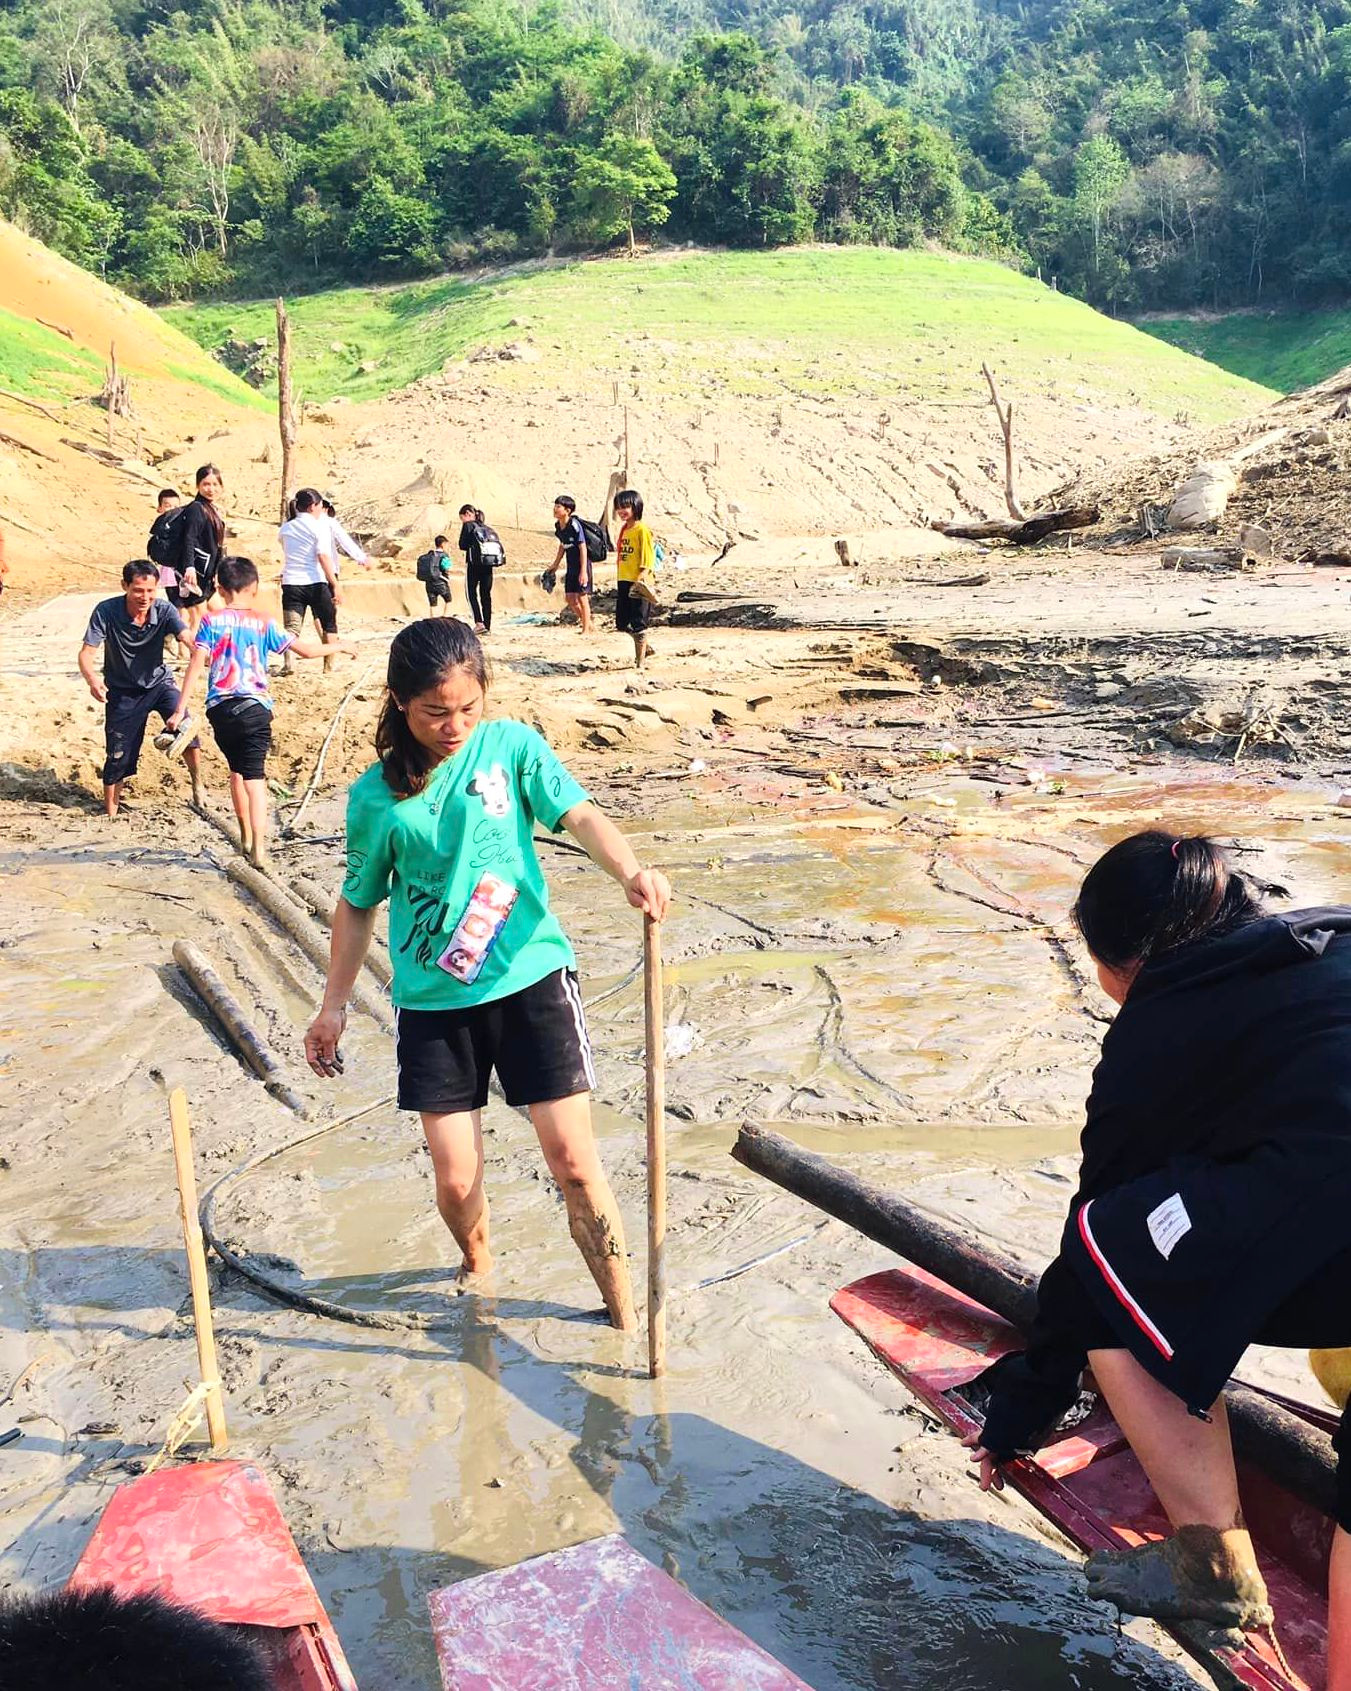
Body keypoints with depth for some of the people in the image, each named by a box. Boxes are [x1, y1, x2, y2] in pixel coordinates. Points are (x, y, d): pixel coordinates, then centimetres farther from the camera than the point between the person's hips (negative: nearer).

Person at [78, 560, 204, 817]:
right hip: (122, 691, 0)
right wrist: (92, 679, -45)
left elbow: (187, 639, -35)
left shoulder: (164, 610, -20)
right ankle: (110, 814, 20)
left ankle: (197, 785, -2)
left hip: (159, 682, 0)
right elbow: (86, 653, -22)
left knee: (185, 728, -27)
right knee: (118, 757, 1)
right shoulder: (106, 612, -21)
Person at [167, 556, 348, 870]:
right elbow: (306, 650, 4)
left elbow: (196, 664, -4)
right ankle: (258, 848, -19)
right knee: (255, 777, -5)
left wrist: (180, 709, -4)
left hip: (219, 709, 2)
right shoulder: (263, 623, 2)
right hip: (254, 708, -2)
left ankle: (246, 838, 33)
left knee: (237, 770, 22)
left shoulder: (211, 620, 3)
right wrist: (338, 646, 22)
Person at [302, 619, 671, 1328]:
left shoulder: (512, 744, -2)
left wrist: (632, 872, -36)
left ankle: (623, 1308, 17)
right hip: (433, 1002, 1)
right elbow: (358, 903, 11)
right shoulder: (377, 795, 0)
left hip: (531, 979, -1)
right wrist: (333, 1004, 13)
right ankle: (478, 1268, 39)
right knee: (455, 1178, 4)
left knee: (574, 1161, -3)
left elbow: (580, 816, -16)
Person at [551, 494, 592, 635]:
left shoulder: (574, 524, -19)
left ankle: (586, 630, 6)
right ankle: (587, 623, 24)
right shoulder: (558, 525, 4)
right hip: (571, 565, 8)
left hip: (582, 564, -8)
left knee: (582, 596, -3)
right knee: (570, 597, 8)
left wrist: (583, 571, -22)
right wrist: (555, 564, 22)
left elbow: (583, 548, -19)